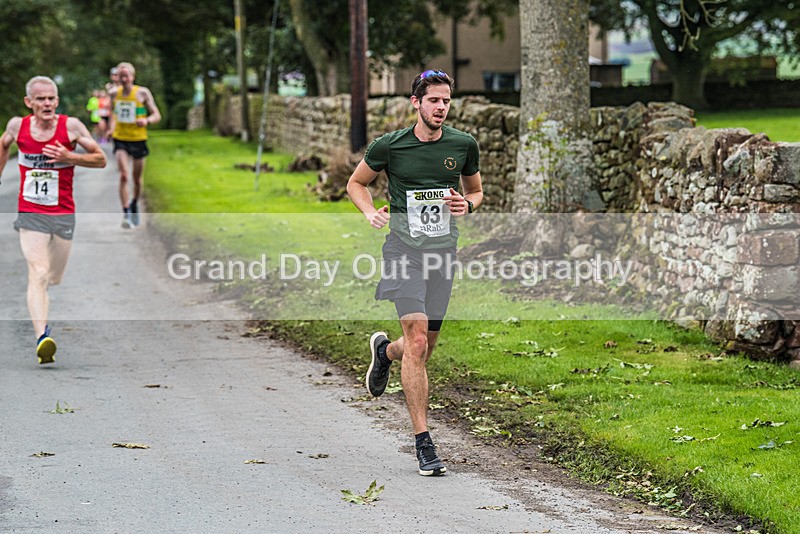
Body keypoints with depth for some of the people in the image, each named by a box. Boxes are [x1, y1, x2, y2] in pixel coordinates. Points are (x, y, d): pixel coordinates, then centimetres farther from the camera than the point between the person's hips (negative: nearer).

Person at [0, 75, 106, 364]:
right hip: (30, 214, -1)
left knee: (54, 279, 12)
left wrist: (69, 158, -17)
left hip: (63, 214, 1)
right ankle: (42, 338, -31)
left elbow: (101, 159, -2)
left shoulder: (70, 126, -6)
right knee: (38, 274, -19)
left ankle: (41, 318, 46)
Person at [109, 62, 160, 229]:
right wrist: (112, 128, 5)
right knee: (124, 175, -17)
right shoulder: (115, 94, 4)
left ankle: (134, 203, 41)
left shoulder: (142, 93, -6)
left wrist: (147, 121, -25)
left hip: (138, 140, -1)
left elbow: (157, 115, -4)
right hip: (120, 140, 1)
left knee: (137, 179, 12)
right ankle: (126, 214, -19)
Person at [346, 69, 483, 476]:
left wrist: (467, 204, -3)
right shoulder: (389, 146, -3)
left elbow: (476, 190, 20)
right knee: (417, 342, -15)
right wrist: (370, 213, -6)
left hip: (444, 249, 4)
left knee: (425, 348, 9)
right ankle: (423, 443, -10)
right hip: (404, 247, -3)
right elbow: (356, 183, 13)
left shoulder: (464, 145, 4)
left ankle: (384, 350, 47)